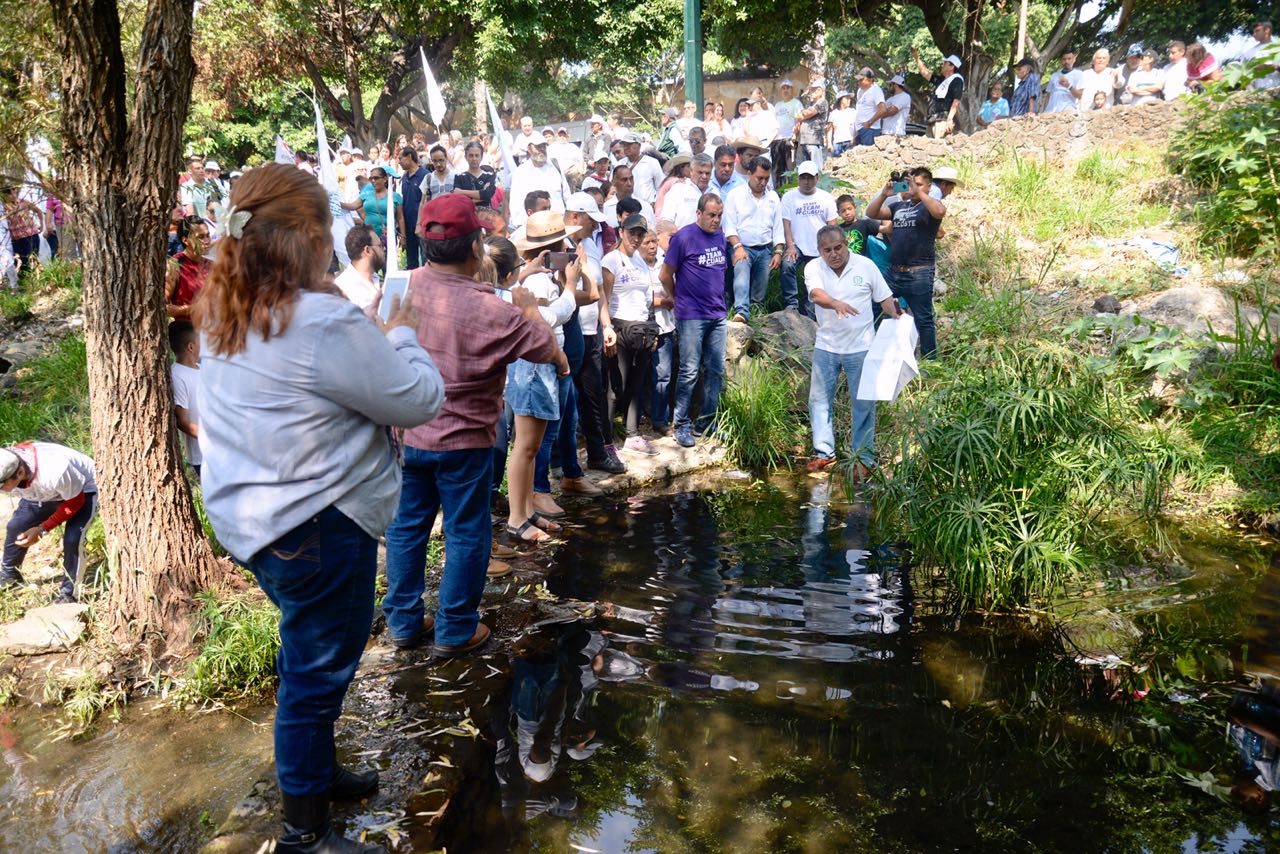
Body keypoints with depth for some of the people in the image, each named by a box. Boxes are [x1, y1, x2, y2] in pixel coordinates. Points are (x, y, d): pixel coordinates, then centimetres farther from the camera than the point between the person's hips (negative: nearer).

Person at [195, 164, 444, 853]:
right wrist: (400, 337, -2)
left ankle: (315, 769, 46)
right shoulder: (324, 323, -25)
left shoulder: (223, 312, 3)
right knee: (318, 669, 7)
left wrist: (373, 338, 9)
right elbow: (419, 400, -18)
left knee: (310, 659, 26)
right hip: (314, 525, -9)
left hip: (252, 510, 9)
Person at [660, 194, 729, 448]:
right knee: (689, 372, -4)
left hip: (717, 315, 6)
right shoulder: (684, 237, -9)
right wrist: (678, 300, 5)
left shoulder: (720, 237, 10)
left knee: (716, 370, 9)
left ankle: (706, 422, 19)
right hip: (691, 317, -6)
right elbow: (665, 275, -4)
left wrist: (717, 299, 15)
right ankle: (682, 425, 6)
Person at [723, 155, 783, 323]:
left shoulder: (773, 197, 14)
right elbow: (729, 225, -4)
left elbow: (778, 228, 13)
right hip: (743, 247, -5)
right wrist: (738, 247, -16)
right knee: (741, 272, -30)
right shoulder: (735, 195, 2)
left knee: (761, 286, 2)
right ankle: (741, 312, -45)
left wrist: (778, 252, 3)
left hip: (765, 249, 5)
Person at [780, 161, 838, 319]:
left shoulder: (826, 198, 7)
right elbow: (786, 223, -5)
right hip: (798, 246, -2)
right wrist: (790, 246, -17)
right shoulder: (789, 197, 1)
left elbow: (832, 224, 5)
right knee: (787, 266, -31)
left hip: (821, 250, 2)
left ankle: (808, 317, 13)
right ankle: (792, 304, -22)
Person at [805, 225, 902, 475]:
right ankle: (824, 452, 18)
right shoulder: (814, 268, -5)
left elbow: (885, 299, 2)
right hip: (825, 347, 1)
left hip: (860, 348, -1)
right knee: (819, 400, 6)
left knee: (863, 403, 4)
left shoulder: (866, 266, -3)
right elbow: (816, 294, -25)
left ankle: (863, 457, 14)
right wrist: (836, 304, -46)